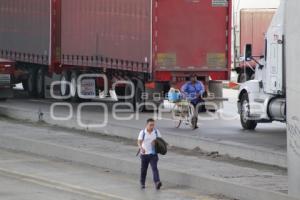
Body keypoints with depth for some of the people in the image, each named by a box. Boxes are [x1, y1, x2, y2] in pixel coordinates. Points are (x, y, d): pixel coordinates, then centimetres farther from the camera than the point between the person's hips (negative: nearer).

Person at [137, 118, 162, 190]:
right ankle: (142, 183, 28)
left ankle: (157, 182, -26)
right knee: (143, 169, 11)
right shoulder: (143, 132, -5)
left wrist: (156, 142, -13)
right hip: (144, 154, 0)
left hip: (153, 154, 0)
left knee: (154, 168, -14)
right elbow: (139, 142, -13)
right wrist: (141, 148, -34)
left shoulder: (156, 132, 2)